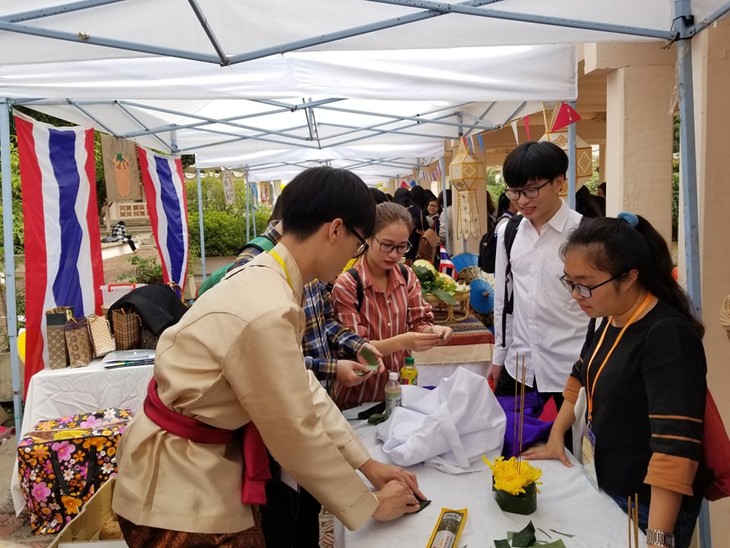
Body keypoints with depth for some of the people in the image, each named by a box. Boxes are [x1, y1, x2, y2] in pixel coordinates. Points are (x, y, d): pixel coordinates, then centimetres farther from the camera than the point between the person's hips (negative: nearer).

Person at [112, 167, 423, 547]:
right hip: (179, 484, -8)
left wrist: (365, 463, 4)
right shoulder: (266, 312, -31)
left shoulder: (265, 280, -1)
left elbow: (303, 386, 3)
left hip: (209, 461, 8)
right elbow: (297, 434, -22)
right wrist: (370, 504, -8)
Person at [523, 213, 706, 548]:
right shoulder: (609, 320, 0)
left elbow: (675, 446, -32)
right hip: (607, 489, 8)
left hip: (648, 507, -8)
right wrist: (555, 438, 8)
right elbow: (581, 378, 14)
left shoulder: (669, 336, -26)